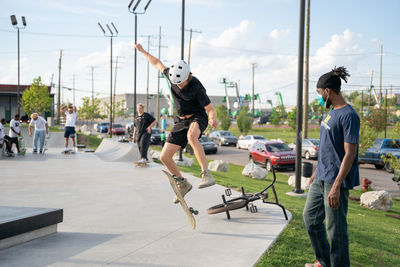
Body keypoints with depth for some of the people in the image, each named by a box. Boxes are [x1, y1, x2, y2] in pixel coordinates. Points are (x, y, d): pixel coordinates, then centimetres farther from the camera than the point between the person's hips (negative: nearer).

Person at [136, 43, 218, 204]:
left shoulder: (196, 88, -22)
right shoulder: (172, 75, -6)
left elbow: (210, 109, -19)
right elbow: (158, 63, 14)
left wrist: (213, 119, -42)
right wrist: (143, 51, 24)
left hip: (198, 117, -6)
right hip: (181, 120, 6)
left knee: (191, 136, -43)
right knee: (164, 157, -1)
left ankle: (206, 174, -42)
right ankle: (183, 184, 19)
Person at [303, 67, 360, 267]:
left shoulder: (348, 115, -18)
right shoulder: (331, 112, 11)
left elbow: (350, 154, -22)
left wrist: (336, 186, -26)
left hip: (335, 180, -10)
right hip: (321, 178, 10)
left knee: (336, 228, 0)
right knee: (310, 217, 17)